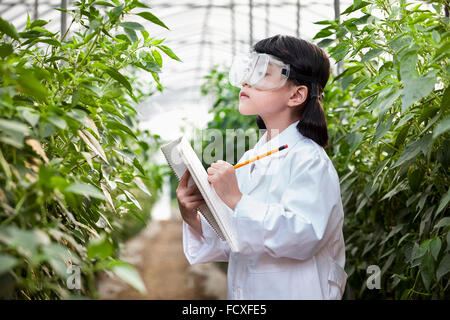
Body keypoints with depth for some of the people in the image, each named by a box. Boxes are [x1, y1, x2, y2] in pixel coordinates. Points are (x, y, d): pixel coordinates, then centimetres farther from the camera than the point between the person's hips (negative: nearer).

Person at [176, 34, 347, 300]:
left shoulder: (310, 160, -8)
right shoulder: (250, 160, 12)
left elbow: (305, 236, -21)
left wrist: (236, 201, -22)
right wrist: (193, 220, 0)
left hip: (294, 293, -5)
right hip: (243, 295, 5)